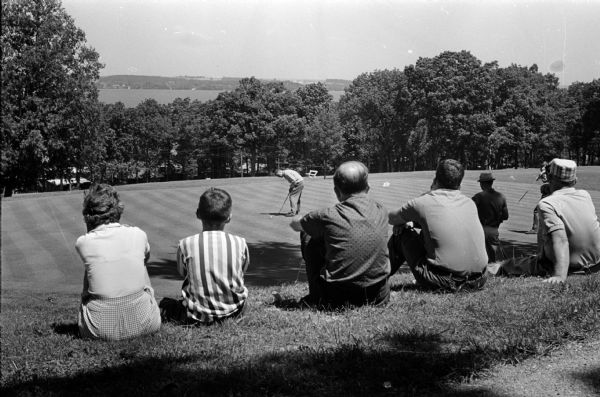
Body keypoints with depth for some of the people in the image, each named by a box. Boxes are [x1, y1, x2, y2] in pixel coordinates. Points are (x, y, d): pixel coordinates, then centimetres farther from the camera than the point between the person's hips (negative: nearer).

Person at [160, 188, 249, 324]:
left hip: (198, 316, 0)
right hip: (234, 311, 0)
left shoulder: (186, 245, -13)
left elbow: (183, 273, 1)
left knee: (165, 304, 26)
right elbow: (242, 271, 4)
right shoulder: (240, 243, -11)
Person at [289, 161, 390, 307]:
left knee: (308, 236, 13)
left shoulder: (330, 216, -10)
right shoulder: (381, 211, 2)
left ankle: (316, 297, 21)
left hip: (338, 299, -4)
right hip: (379, 297, 4)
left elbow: (295, 224, 10)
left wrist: (310, 220, 34)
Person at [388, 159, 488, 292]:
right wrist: (417, 221, 28)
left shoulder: (423, 202, -5)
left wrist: (406, 222, 33)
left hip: (443, 282, -5)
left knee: (402, 233, 14)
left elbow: (392, 219, 14)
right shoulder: (470, 203, 10)